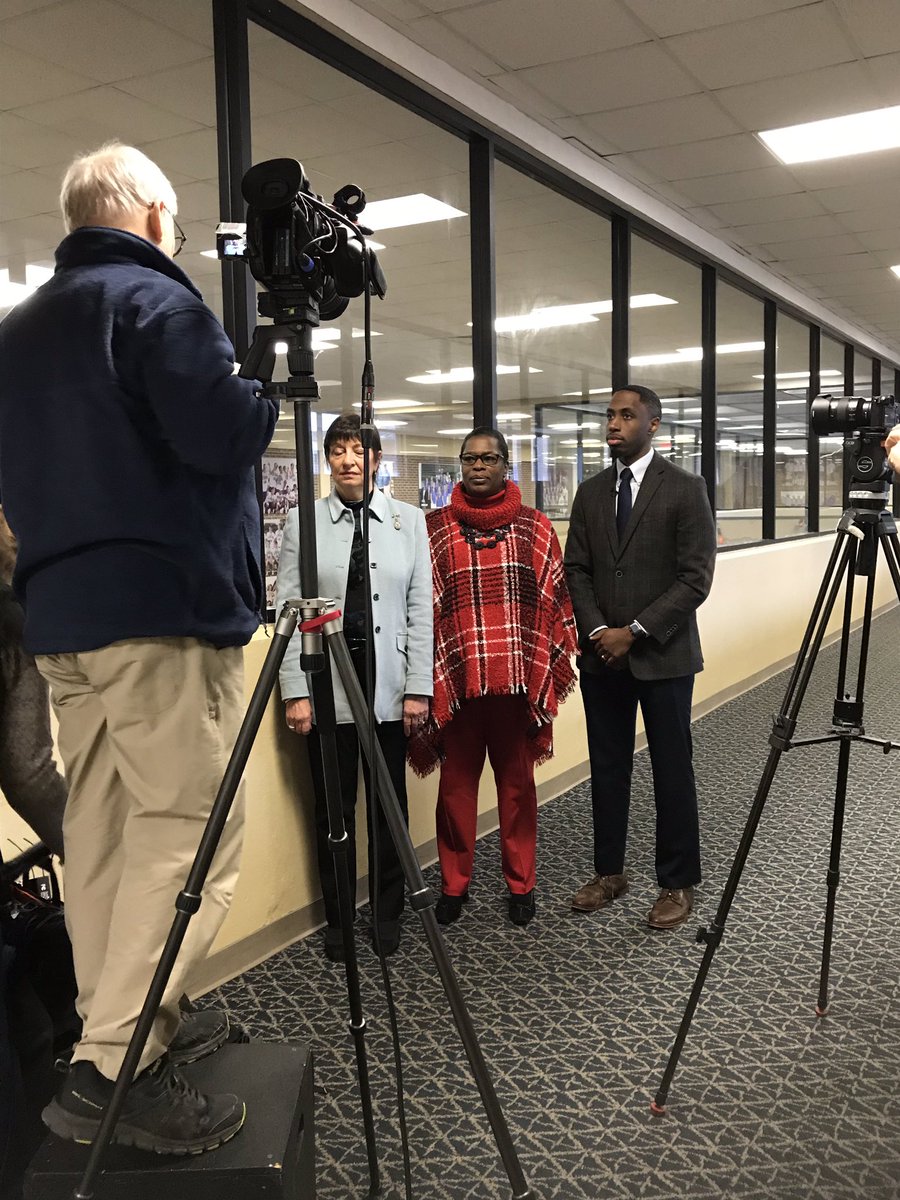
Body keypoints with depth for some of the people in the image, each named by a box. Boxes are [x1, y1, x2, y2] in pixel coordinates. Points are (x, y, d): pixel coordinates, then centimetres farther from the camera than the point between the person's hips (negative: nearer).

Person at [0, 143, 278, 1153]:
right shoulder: (153, 299, -6)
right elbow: (222, 434, -18)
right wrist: (271, 389, 0)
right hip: (162, 609, -9)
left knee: (100, 824, 11)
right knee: (186, 827, -8)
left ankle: (124, 1026, 20)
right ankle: (113, 1069, -8)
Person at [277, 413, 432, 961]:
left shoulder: (409, 521, 5)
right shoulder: (303, 522, 3)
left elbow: (422, 610, 3)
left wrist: (419, 688, -3)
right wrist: (295, 691, -7)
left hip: (389, 688, 1)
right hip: (326, 687, -1)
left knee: (389, 806, 9)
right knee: (333, 809, 8)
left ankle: (388, 915, 25)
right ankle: (338, 921, 23)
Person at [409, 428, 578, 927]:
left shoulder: (534, 526, 6)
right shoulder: (434, 527, 4)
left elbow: (554, 600, 7)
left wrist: (546, 669, 1)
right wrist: (428, 675, -1)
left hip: (518, 676, 1)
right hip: (455, 676, 0)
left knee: (516, 779, 10)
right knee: (457, 780, 7)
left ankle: (520, 884, 23)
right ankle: (453, 885, 21)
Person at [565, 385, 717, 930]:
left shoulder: (686, 490, -6)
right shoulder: (590, 493, 9)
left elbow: (695, 579, -11)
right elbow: (576, 571, 8)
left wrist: (634, 632, -14)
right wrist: (598, 631, -8)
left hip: (662, 655, -4)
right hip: (602, 655, 5)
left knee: (672, 771, 5)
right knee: (607, 768, 12)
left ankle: (679, 883, 19)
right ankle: (609, 871, 26)